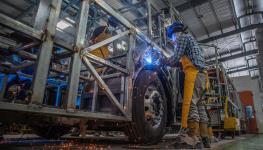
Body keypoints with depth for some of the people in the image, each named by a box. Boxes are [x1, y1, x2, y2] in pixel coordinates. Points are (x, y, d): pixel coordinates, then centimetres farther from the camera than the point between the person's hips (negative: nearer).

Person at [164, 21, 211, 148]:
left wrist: (164, 61, 10)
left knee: (190, 103, -16)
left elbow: (176, 58, -6)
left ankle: (193, 136, -21)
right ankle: (204, 137, 5)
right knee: (198, 104, 5)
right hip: (201, 74, 9)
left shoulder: (182, 37, 5)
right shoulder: (190, 39, 33)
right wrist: (170, 62, 23)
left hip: (194, 73, -9)